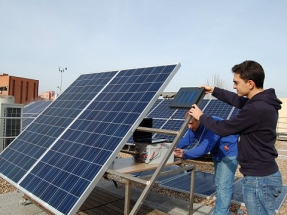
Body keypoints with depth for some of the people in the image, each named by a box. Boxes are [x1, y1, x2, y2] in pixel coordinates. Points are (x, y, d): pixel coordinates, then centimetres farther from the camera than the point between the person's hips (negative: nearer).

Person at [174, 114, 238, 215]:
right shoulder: (194, 127, -10)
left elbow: (204, 147, -43)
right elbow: (185, 140, -11)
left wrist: (185, 154, -51)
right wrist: (175, 148, -27)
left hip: (229, 152, -9)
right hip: (217, 153, 9)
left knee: (224, 185, -12)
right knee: (218, 183, 19)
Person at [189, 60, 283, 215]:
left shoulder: (256, 109, -29)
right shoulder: (263, 102, 3)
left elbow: (223, 128, -19)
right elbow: (236, 99, 22)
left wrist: (201, 116, -3)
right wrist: (214, 91, 22)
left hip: (259, 179, -10)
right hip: (264, 174, 10)